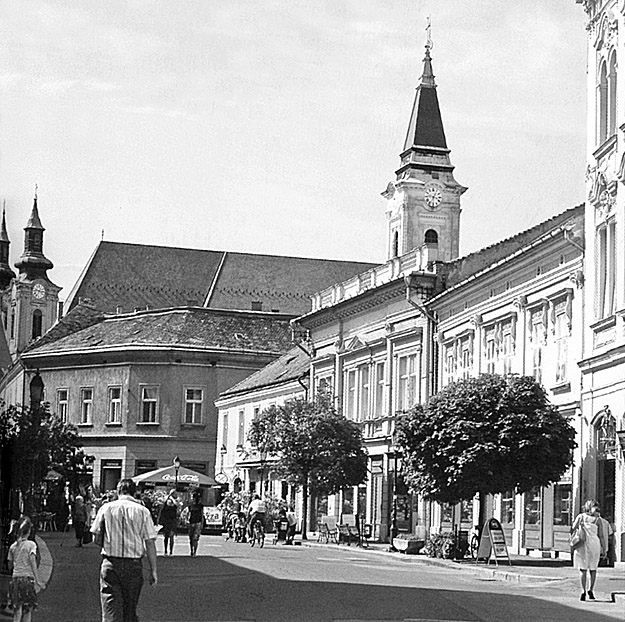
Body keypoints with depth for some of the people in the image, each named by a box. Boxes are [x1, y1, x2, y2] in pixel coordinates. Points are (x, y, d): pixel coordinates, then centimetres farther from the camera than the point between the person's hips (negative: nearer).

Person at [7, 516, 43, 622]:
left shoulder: (13, 546, 9)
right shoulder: (31, 544, -4)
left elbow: (10, 566, 11)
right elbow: (33, 563, -11)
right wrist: (37, 581, -11)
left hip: (15, 579, 4)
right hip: (28, 578, -4)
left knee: (17, 612, 2)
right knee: (28, 610, 4)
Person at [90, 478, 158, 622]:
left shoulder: (106, 508, 1)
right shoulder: (142, 511, -1)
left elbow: (96, 538, 4)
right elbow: (150, 543, -3)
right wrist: (153, 570, 2)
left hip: (110, 563, 0)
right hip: (134, 564, 0)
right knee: (130, 610, 14)